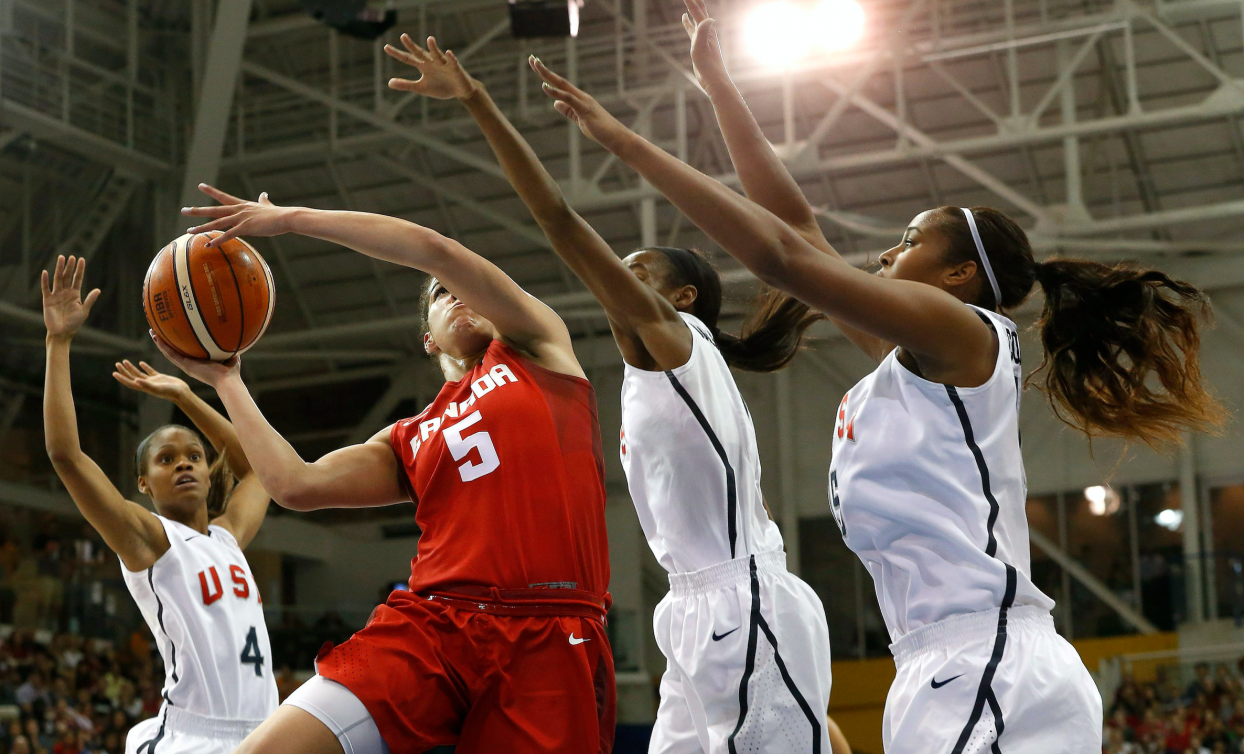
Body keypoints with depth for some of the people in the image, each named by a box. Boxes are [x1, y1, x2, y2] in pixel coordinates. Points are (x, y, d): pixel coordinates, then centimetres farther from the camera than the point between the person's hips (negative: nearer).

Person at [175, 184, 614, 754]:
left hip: (549, 643, -3)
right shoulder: (408, 442, 25)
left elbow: (435, 249, 7)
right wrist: (225, 382, 23)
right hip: (430, 623, 3)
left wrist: (292, 218, 10)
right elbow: (296, 485, 11)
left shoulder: (537, 351, 18)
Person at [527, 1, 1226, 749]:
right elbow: (794, 221, 22)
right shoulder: (910, 356, 20)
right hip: (951, 673, 9)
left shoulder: (961, 331, -2)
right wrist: (717, 82, 25)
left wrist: (626, 140, -7)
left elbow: (782, 253, -10)